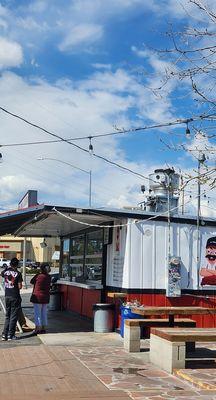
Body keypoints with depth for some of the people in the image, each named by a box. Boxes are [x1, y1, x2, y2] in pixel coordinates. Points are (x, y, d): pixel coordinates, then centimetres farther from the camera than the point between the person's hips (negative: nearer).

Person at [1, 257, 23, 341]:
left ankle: (4, 335, 12)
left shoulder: (5, 271, 0)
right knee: (13, 316, 4)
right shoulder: (18, 273, -13)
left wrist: (9, 267, 29)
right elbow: (20, 286, -14)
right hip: (15, 297, -5)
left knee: (7, 316, 15)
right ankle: (10, 335, 5)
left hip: (7, 296, 5)